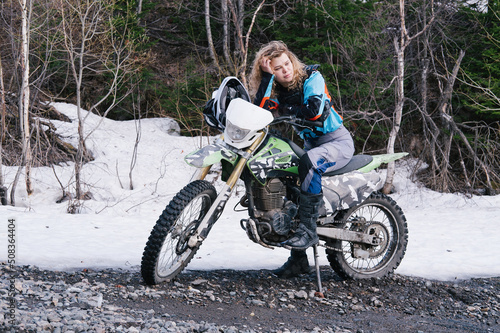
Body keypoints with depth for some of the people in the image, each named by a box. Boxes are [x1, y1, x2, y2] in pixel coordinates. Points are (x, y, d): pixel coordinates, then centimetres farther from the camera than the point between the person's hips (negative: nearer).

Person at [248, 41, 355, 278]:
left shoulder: (311, 78, -11)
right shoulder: (275, 90, 3)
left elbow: (315, 111, -26)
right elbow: (260, 110, -18)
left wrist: (287, 110, -13)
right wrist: (266, 76, -19)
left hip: (337, 141, -7)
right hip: (311, 144, 7)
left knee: (308, 162, -37)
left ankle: (308, 229, -36)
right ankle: (298, 259, 0)